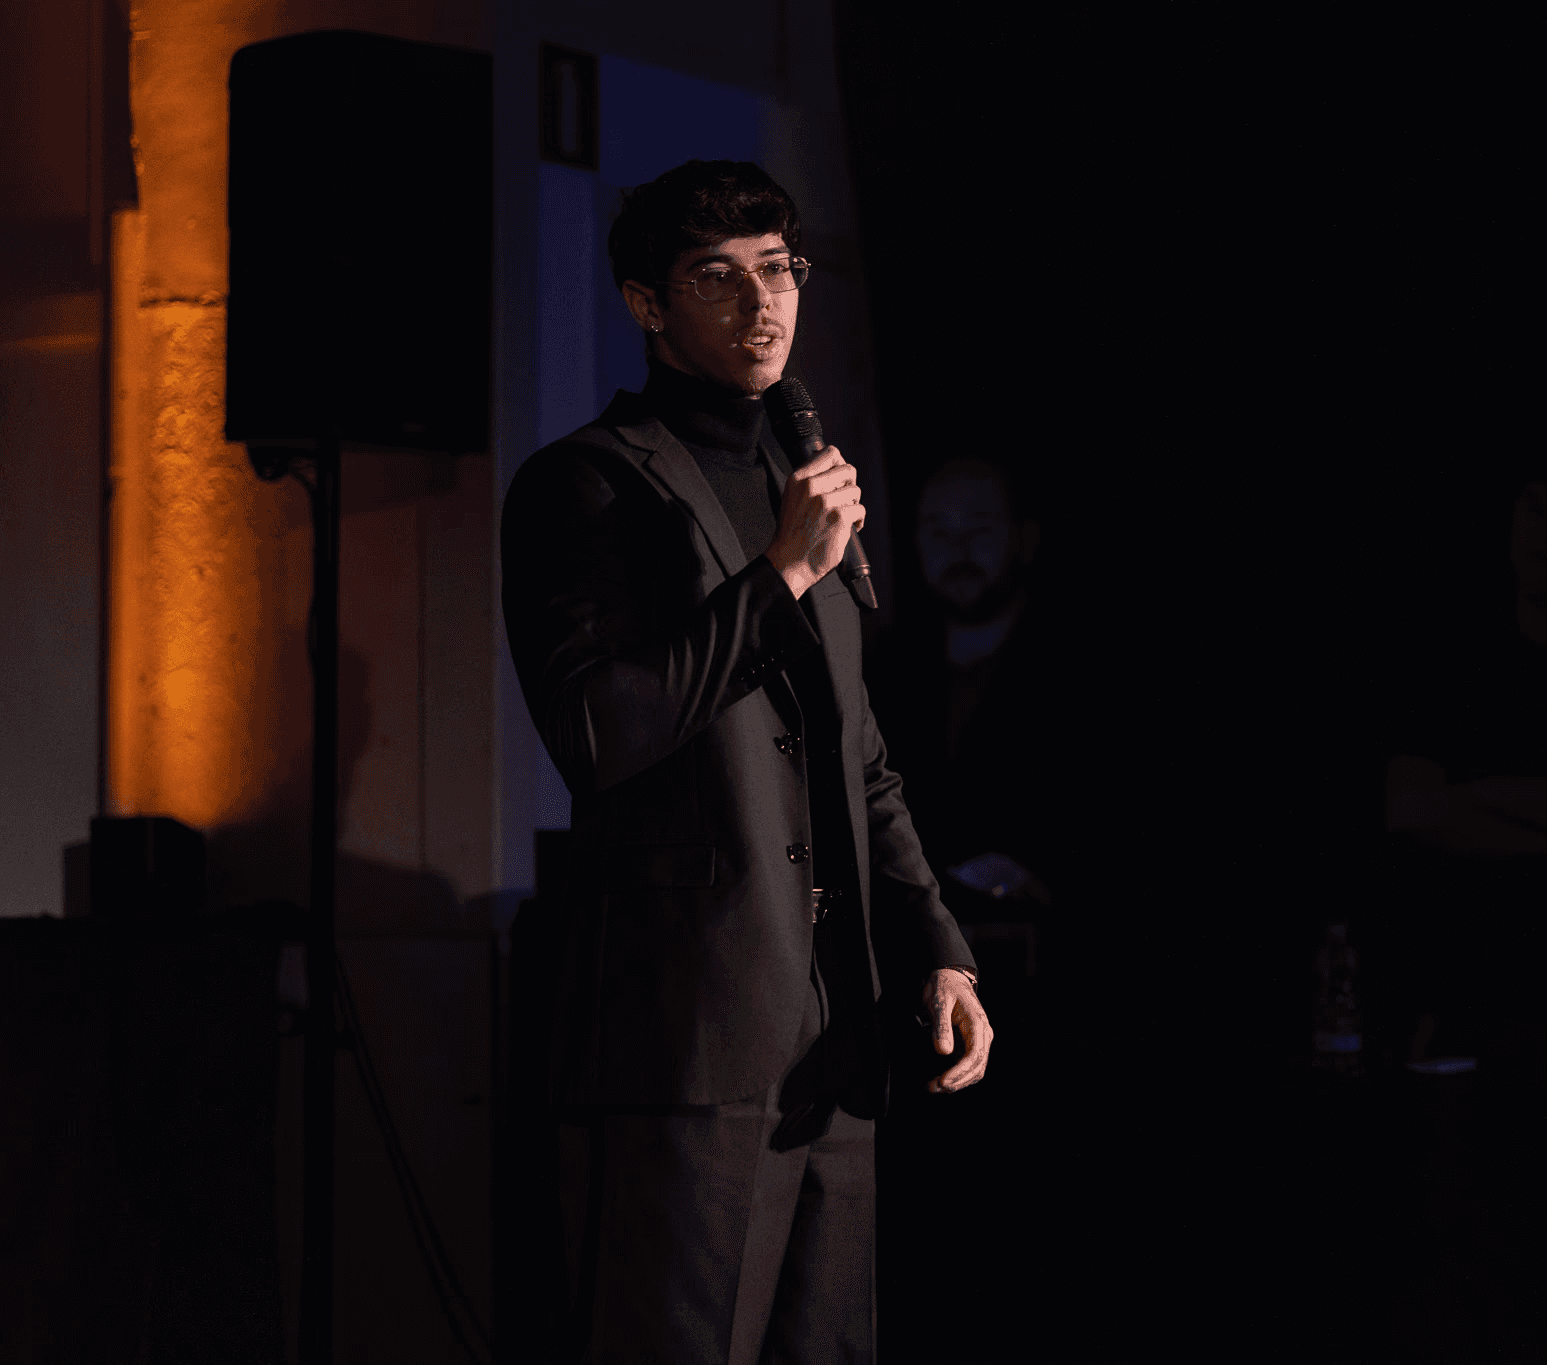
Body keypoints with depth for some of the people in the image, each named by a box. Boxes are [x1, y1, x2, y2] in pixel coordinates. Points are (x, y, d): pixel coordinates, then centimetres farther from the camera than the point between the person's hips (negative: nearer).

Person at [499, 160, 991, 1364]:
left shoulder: (803, 496, 23)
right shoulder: (586, 485, 0)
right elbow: (596, 733, -14)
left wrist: (939, 954, 11)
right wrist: (783, 575, -11)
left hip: (830, 1044, 7)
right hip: (682, 1038, -7)